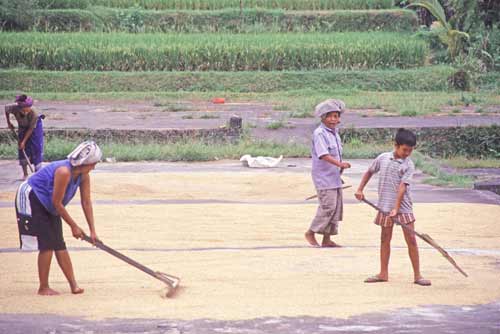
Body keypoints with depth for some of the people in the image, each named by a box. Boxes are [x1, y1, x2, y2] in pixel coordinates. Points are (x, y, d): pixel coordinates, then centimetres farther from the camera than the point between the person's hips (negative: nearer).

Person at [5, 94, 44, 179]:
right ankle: (25, 174, 11)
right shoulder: (14, 108, -33)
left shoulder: (33, 114, -39)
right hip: (22, 128, 3)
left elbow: (31, 129, -28)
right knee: (23, 150, 1)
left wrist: (24, 141, -25)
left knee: (37, 149, -6)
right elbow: (6, 108, -8)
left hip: (35, 127, -3)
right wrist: (9, 123, 0)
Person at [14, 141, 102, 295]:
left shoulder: (84, 176, -8)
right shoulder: (64, 172, -32)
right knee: (47, 245, -10)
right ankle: (43, 288, 0)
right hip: (31, 199, -8)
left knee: (59, 245, 5)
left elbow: (86, 203, -2)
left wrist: (92, 230, -4)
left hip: (49, 207, 8)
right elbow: (57, 203, -25)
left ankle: (73, 284, 4)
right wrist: (74, 226, -17)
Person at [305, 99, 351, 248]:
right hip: (324, 177, -9)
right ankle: (311, 232, 4)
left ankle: (327, 239, 14)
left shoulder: (334, 132, 14)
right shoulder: (319, 133, -14)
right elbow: (323, 155, -26)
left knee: (336, 207, 8)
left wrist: (340, 166, 11)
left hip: (335, 177, 9)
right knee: (328, 206, -12)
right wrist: (339, 164, -33)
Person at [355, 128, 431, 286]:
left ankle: (417, 275, 2)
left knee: (411, 240, -3)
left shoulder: (408, 165, -8)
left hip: (403, 207, -3)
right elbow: (369, 172, 18)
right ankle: (383, 273, 18)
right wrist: (360, 189, 13)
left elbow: (402, 187, -16)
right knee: (385, 239, 9)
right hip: (385, 206, 3)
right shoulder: (382, 158, 1)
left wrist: (396, 208, -24)